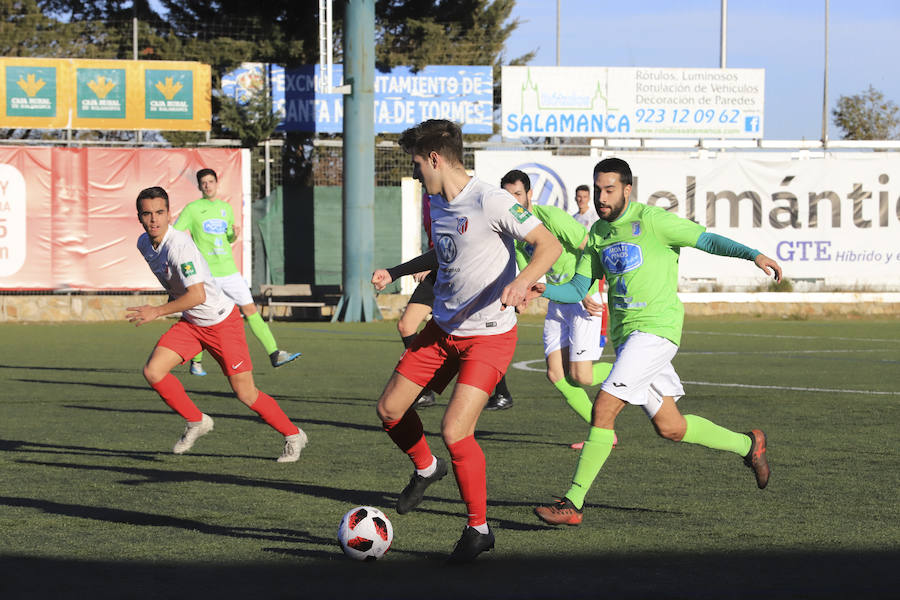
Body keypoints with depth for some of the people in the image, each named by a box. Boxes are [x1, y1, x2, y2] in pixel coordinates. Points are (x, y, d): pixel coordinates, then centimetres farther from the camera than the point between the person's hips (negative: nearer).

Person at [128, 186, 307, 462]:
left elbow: (197, 295, -32)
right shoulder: (144, 244, -1)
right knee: (153, 371, -10)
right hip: (190, 324, 7)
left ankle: (293, 435, 17)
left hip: (222, 321, -7)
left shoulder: (179, 245, -27)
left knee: (245, 393, -4)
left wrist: (158, 311, -30)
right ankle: (196, 422, 10)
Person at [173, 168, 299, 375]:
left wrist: (235, 234, 2)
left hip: (229, 271, 4)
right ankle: (196, 362, 18)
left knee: (251, 310, -2)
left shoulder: (226, 208, 14)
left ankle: (274, 354, -3)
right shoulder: (192, 209, -1)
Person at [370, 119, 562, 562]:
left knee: (455, 431, -18)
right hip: (443, 330, 8)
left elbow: (549, 245, -23)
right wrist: (397, 272, 23)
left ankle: (479, 529, 1)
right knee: (389, 409, 8)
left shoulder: (489, 202, -20)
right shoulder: (437, 203, 6)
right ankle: (425, 468, 39)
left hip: (490, 334, -8)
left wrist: (522, 280, -39)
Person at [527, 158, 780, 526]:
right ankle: (748, 444, 33)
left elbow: (707, 240, -8)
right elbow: (577, 289, 16)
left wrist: (754, 255, -22)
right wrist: (544, 291, -4)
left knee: (603, 409, -17)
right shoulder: (598, 233, 14)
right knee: (670, 428, 12)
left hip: (655, 329, -8)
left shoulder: (651, 220, -7)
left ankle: (572, 503, -14)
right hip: (625, 335, 8)